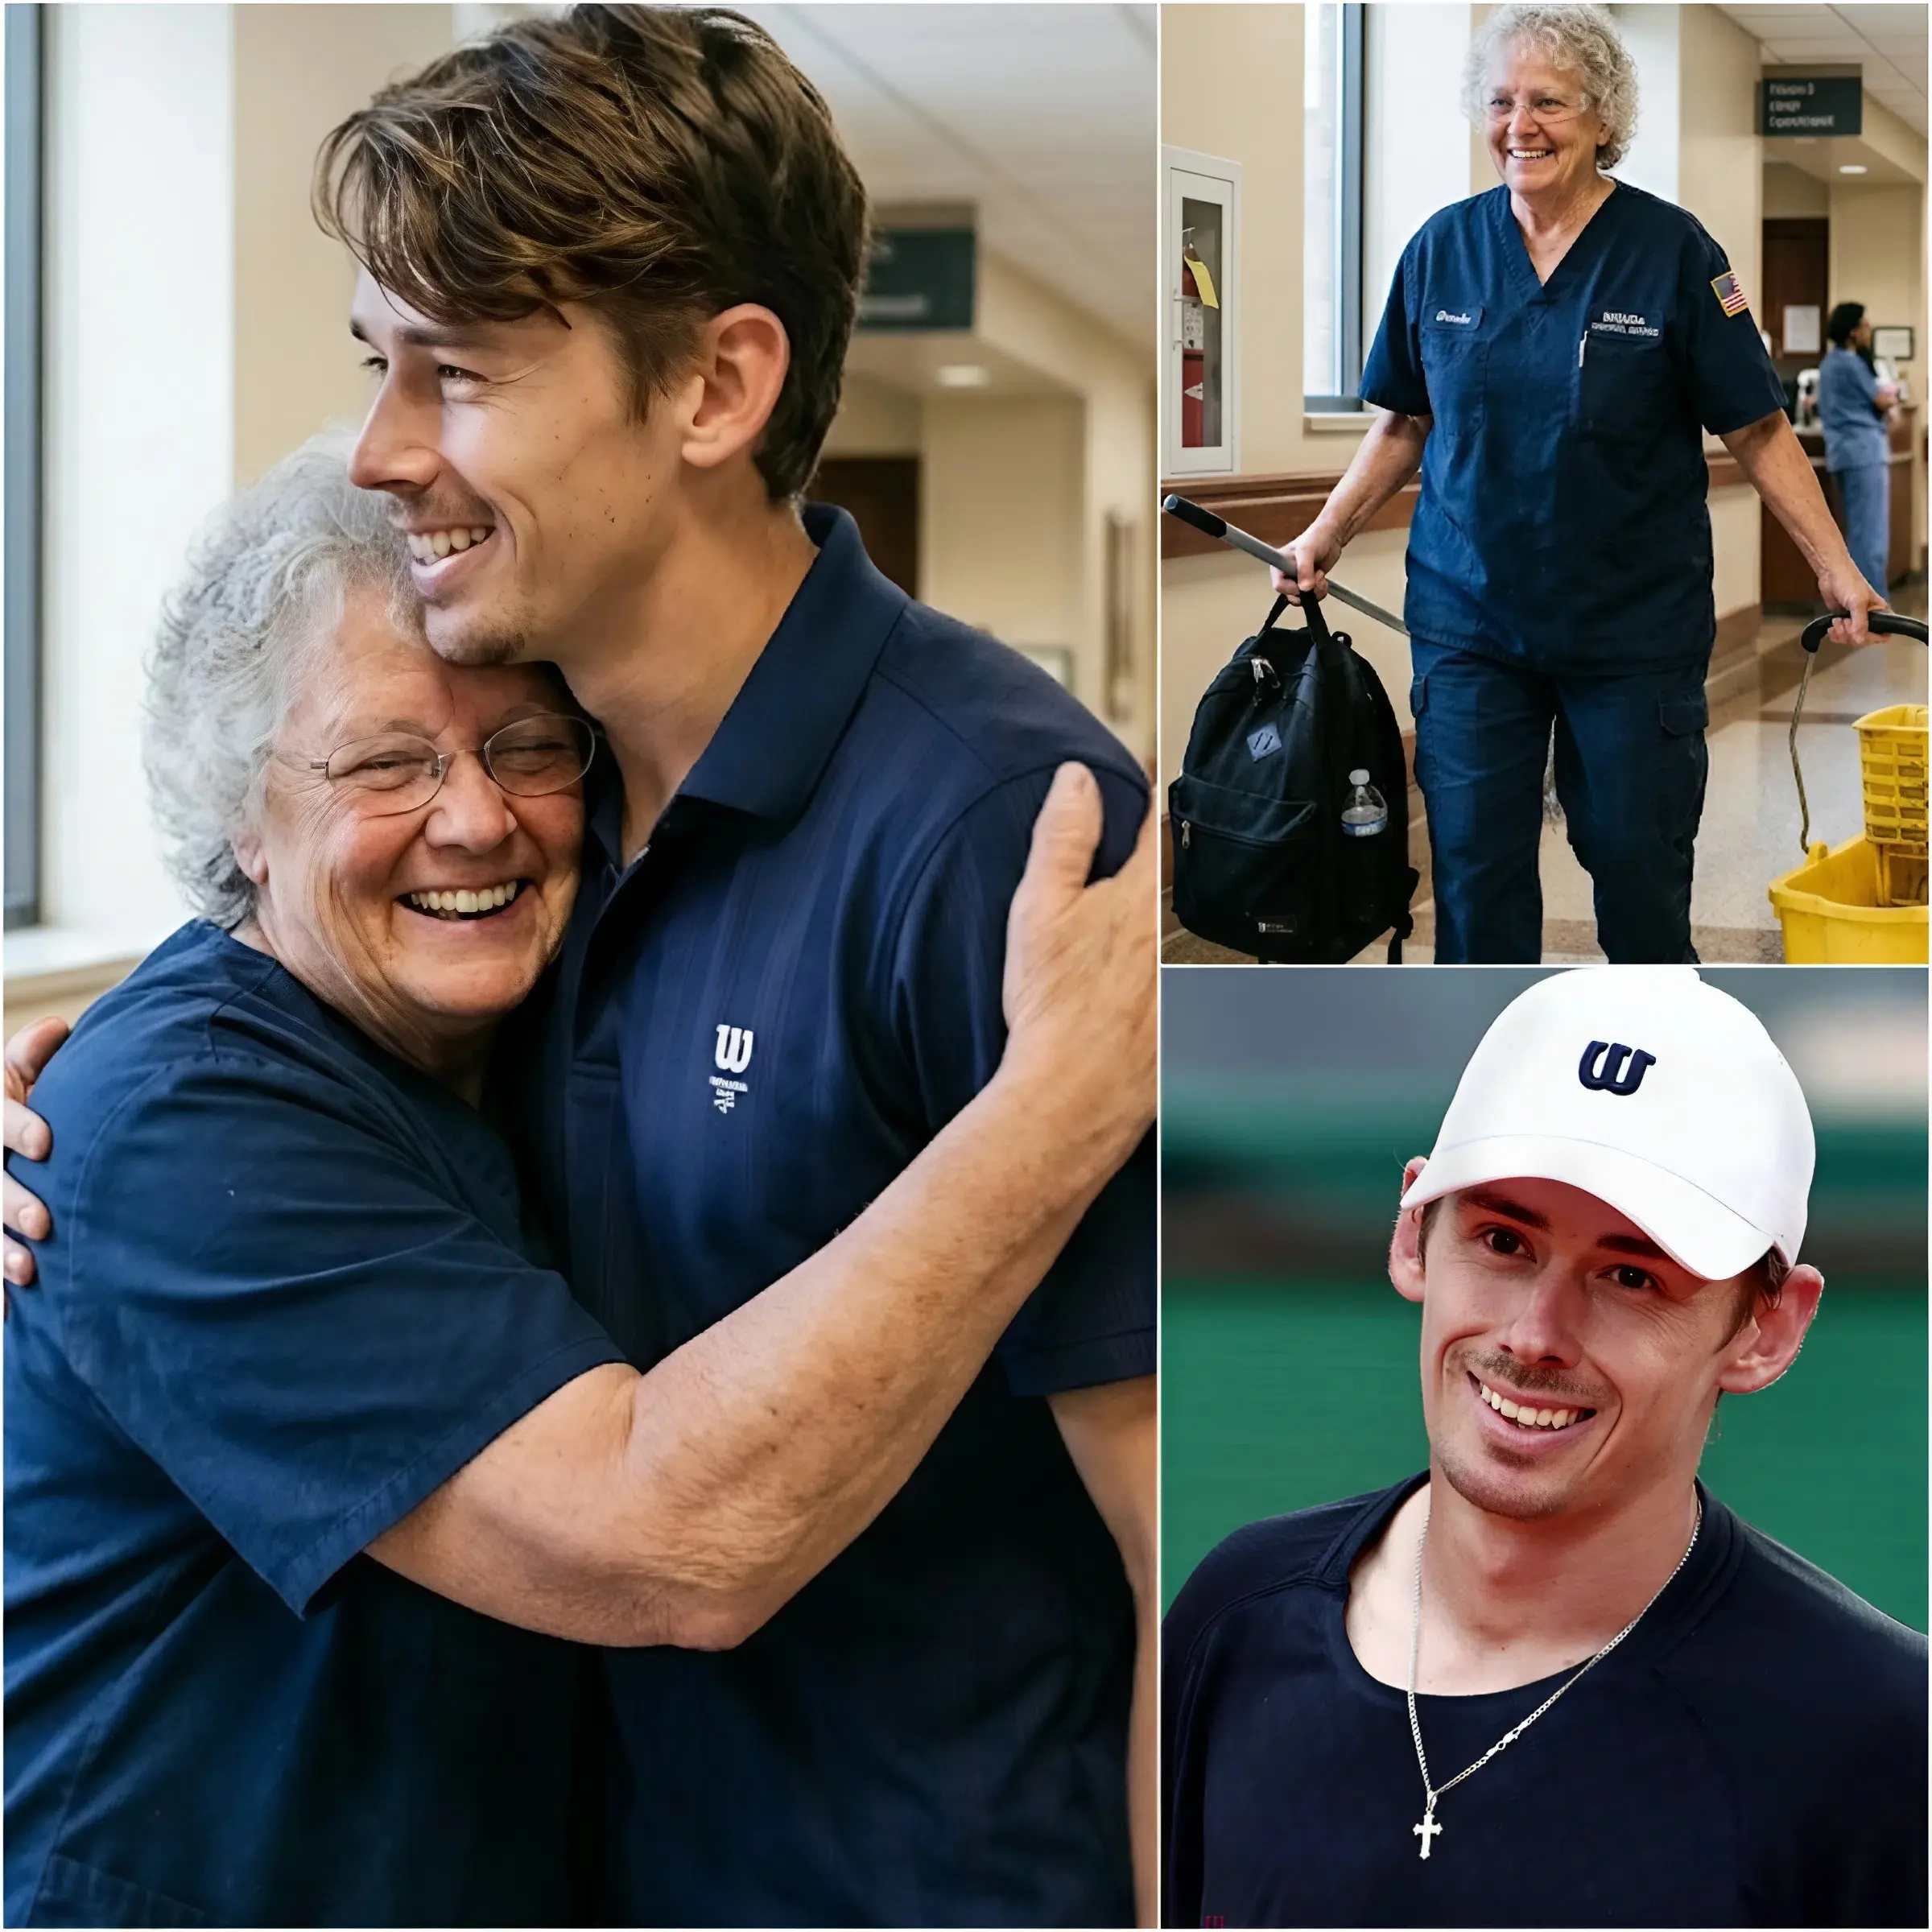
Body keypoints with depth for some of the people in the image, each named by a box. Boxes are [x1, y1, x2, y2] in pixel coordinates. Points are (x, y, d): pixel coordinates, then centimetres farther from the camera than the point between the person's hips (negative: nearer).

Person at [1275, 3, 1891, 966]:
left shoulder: (1671, 249, -6)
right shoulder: (1443, 248, 2)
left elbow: (1756, 428, -4)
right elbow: (1405, 421, 12)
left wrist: (1833, 565, -11)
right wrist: (1324, 537, 6)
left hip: (1636, 625, -2)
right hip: (1469, 618, 2)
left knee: (1638, 859, 6)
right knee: (1473, 862, 2)